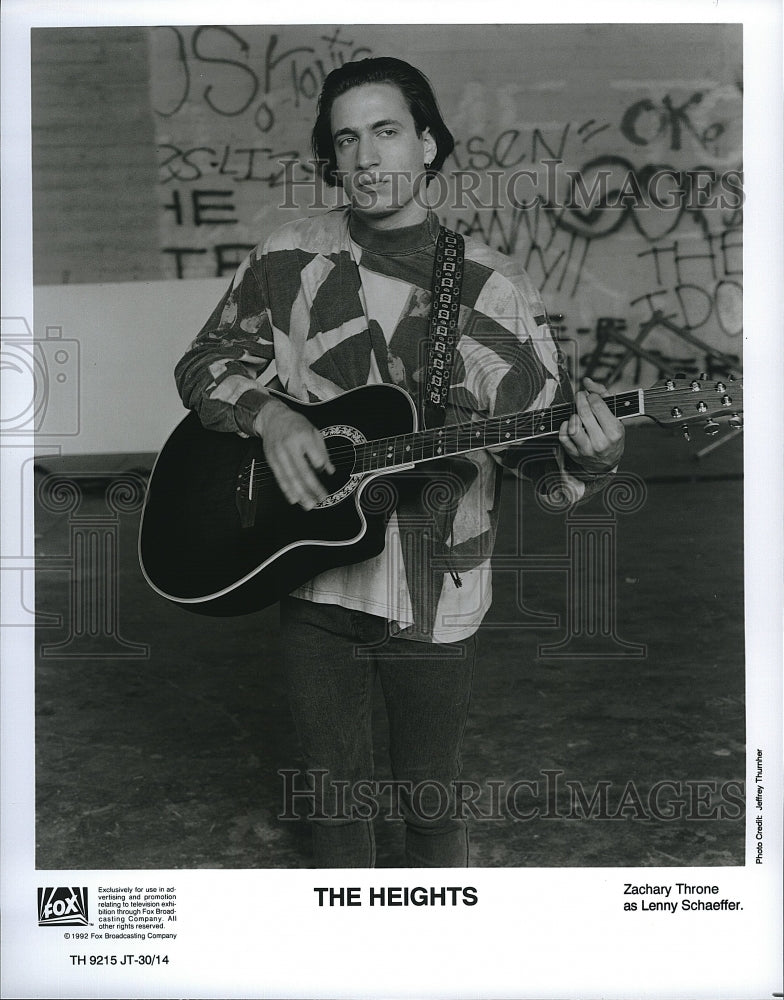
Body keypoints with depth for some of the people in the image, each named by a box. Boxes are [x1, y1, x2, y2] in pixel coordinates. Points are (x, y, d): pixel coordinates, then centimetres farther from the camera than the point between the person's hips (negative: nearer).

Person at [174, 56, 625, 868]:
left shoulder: (492, 290, -6)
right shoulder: (288, 260, -1)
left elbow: (541, 440, -3)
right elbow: (206, 361, 8)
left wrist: (589, 455, -26)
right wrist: (267, 412, -13)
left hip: (436, 604, -1)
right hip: (315, 587, 2)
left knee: (430, 801, 16)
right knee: (332, 793, 18)